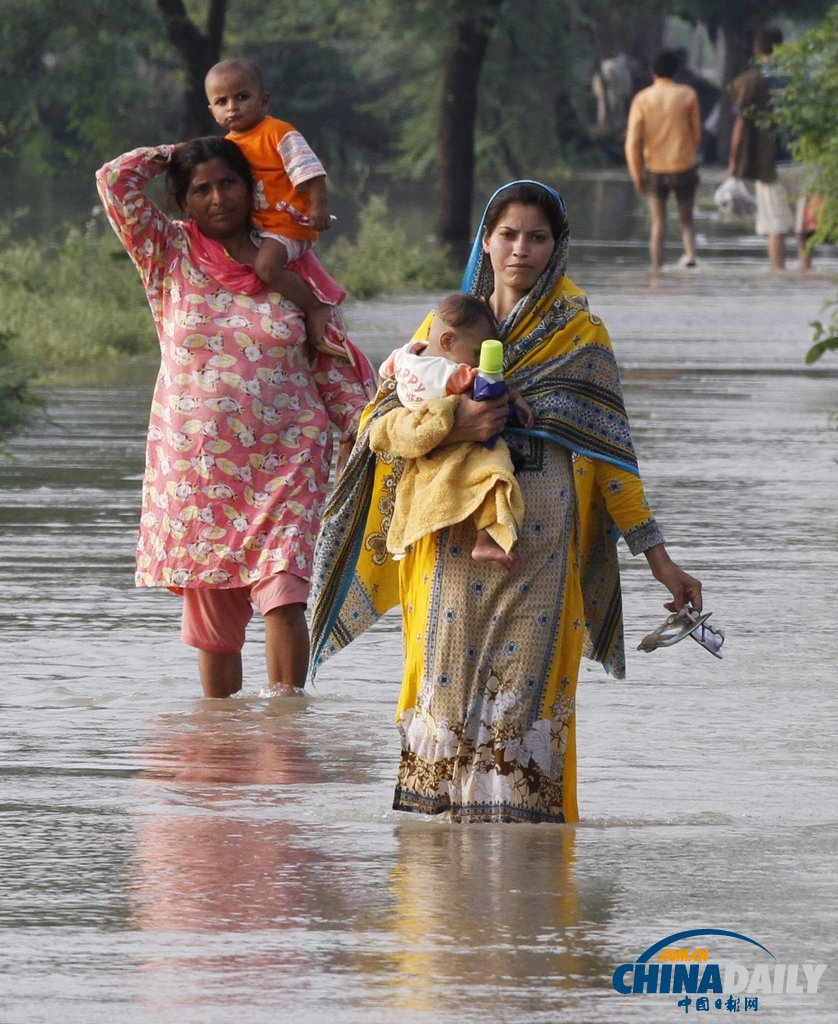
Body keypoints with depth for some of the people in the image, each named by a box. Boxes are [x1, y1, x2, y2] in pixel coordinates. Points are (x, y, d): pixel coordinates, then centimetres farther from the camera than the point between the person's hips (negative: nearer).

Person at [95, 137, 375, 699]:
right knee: (211, 608, 3)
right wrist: (173, 154, 11)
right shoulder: (170, 255, 6)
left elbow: (336, 363, 11)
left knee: (284, 594, -16)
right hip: (195, 464, 1)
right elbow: (116, 179, -4)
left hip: (285, 463, -1)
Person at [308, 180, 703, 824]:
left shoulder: (579, 334, 8)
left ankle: (513, 815, -6)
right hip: (455, 541, 2)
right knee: (450, 675, -3)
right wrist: (451, 426, -15)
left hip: (540, 546, -2)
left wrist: (658, 556, 0)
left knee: (524, 678, -9)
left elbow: (611, 453, 5)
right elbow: (382, 421, 5)